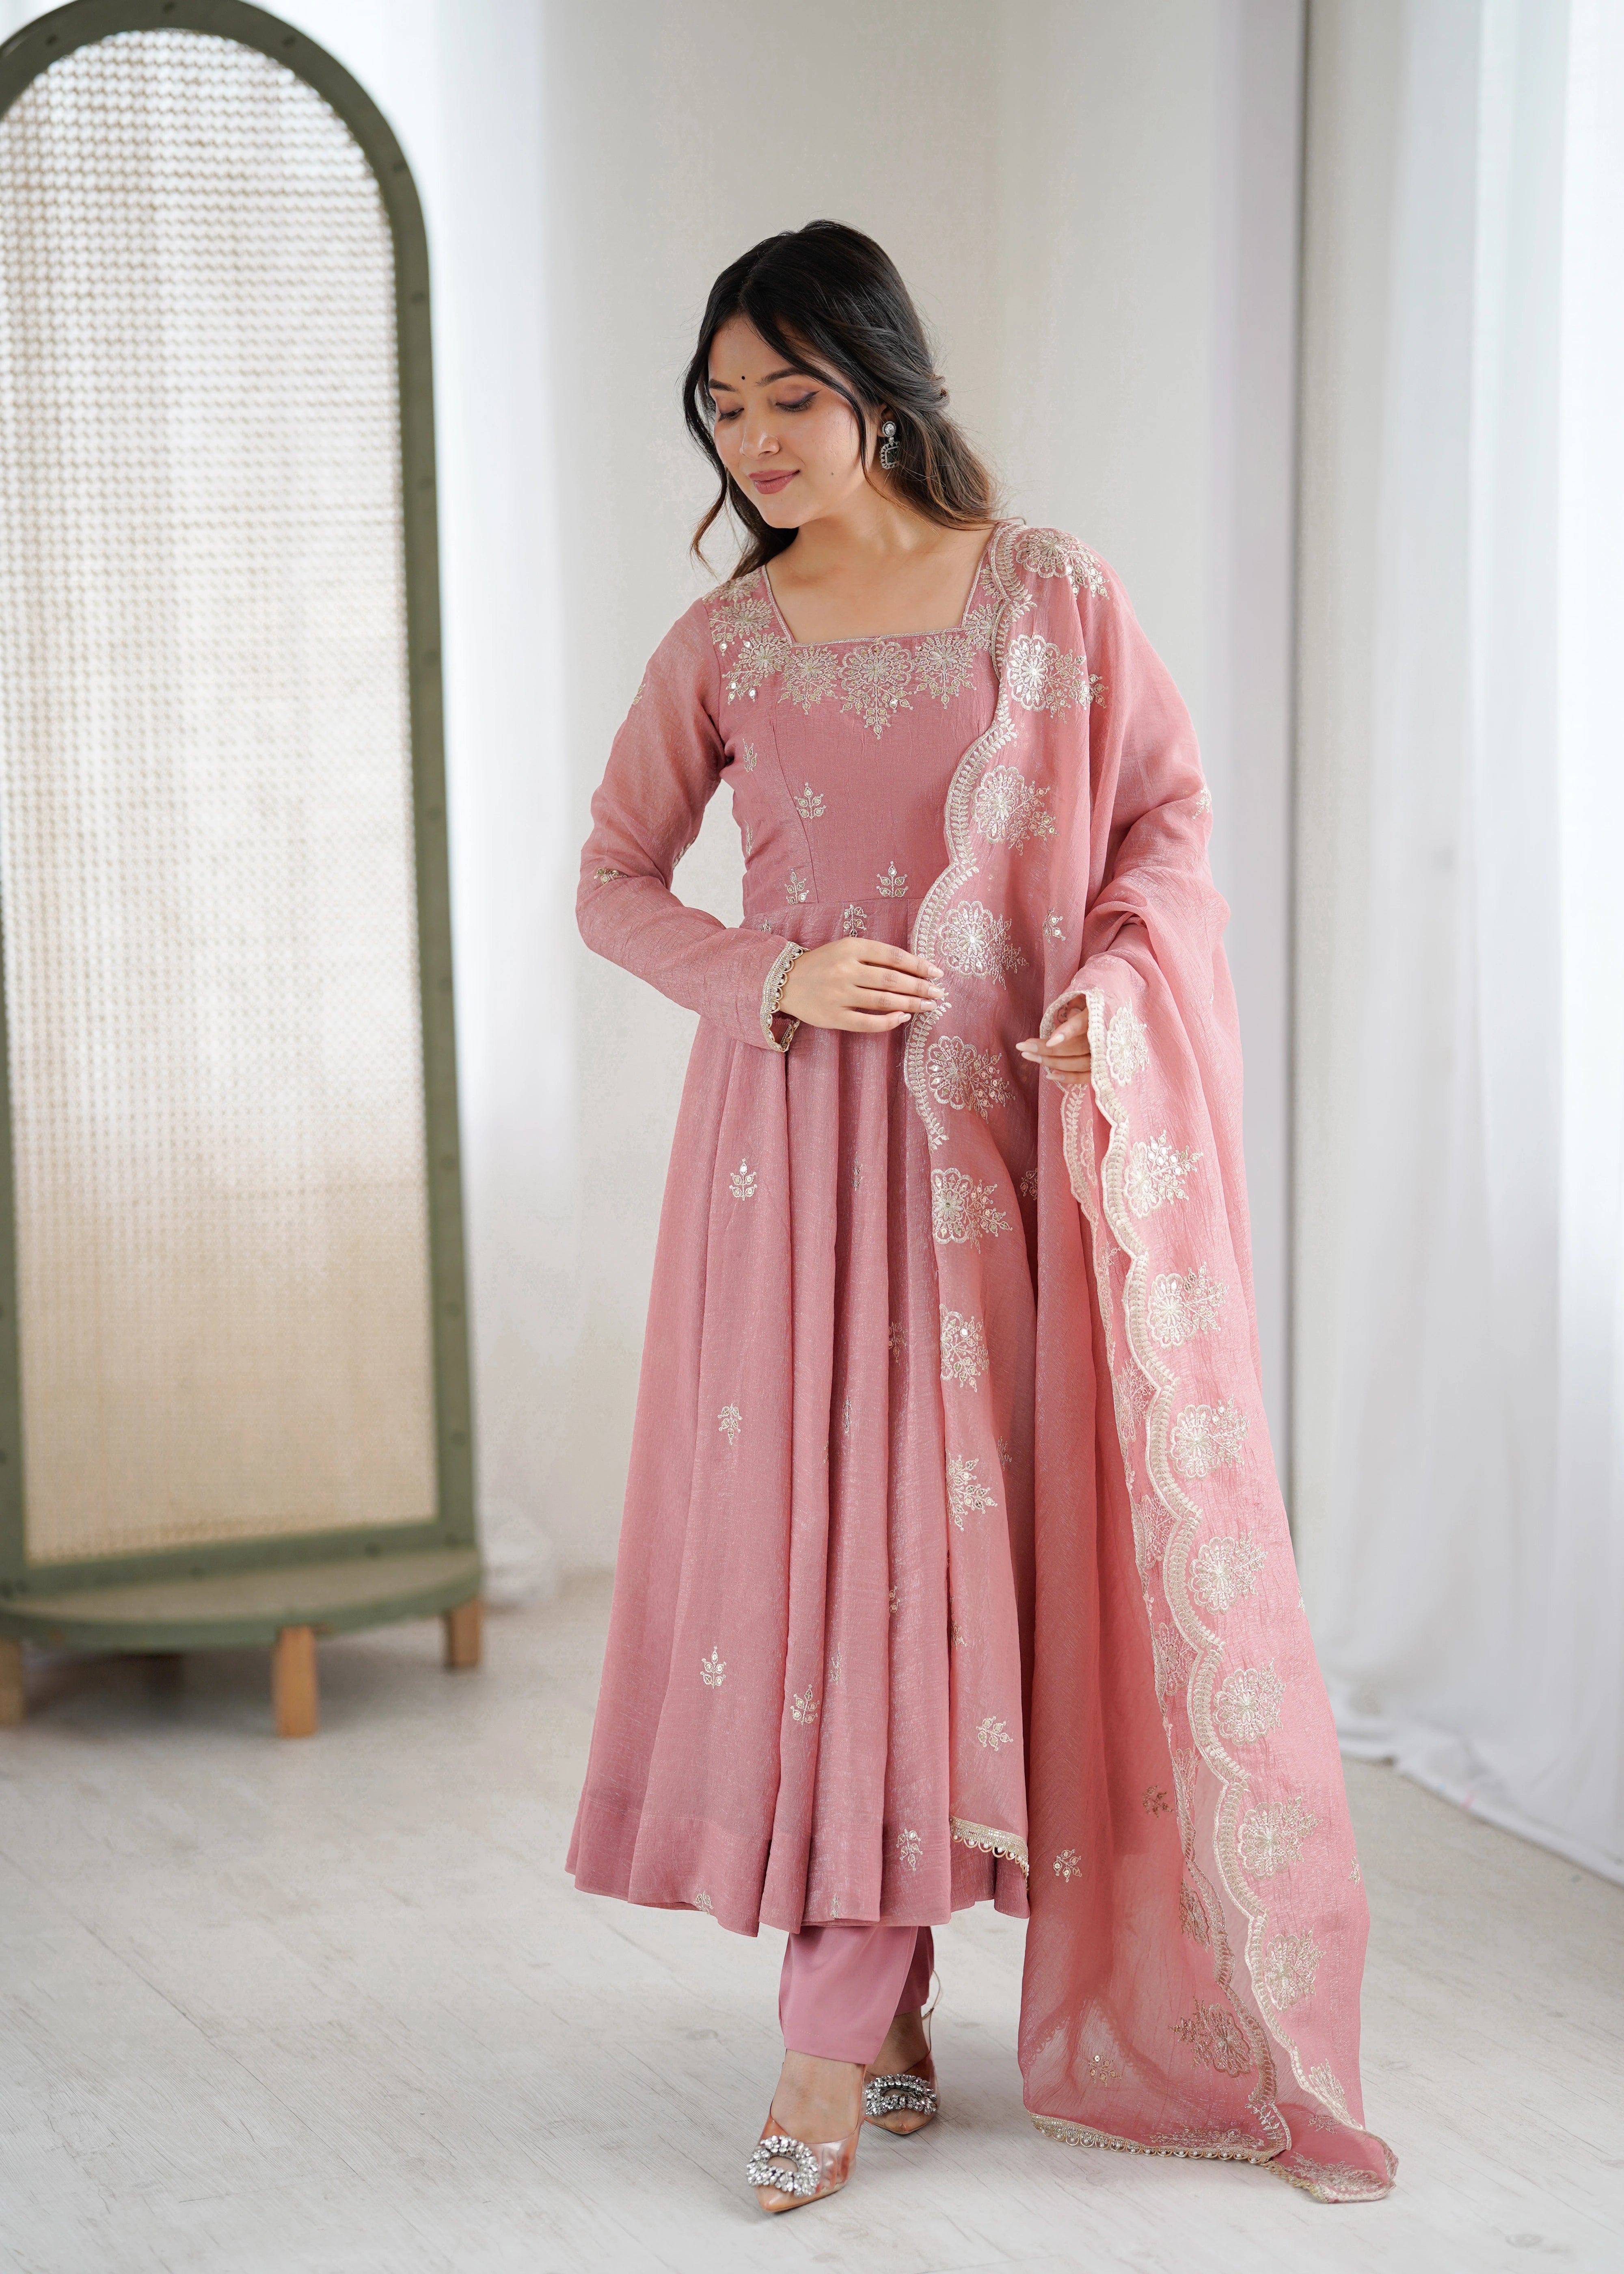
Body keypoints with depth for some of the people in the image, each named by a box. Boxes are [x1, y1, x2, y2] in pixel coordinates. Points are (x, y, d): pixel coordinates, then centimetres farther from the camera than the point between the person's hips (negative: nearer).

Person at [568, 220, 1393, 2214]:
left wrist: (1114, 990, -13)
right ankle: (873, 2017, 8)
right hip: (810, 1139, 1)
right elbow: (615, 879, 9)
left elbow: (1170, 814, 4)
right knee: (831, 1530, -2)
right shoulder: (722, 648, 4)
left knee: (1013, 1518, -2)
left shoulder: (1049, 597, 0)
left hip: (1020, 1130, 0)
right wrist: (770, 977, -8)